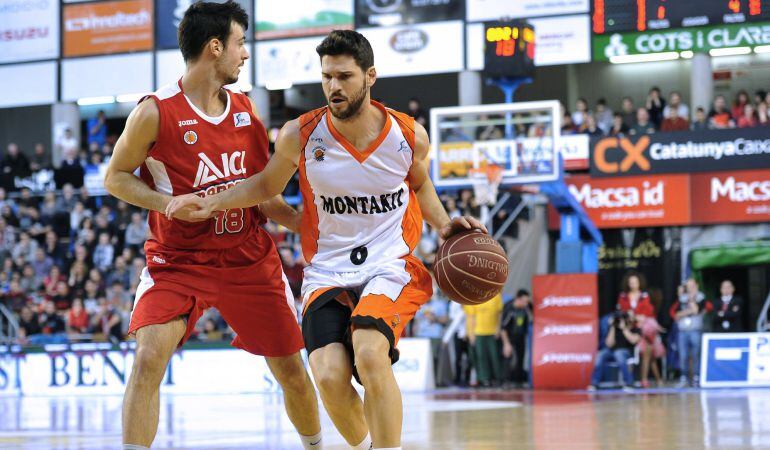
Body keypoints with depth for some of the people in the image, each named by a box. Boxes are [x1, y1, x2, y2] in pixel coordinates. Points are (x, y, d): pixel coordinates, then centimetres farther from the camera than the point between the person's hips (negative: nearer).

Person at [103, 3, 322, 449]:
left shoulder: (246, 109, 3)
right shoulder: (156, 112, -13)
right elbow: (116, 177, -4)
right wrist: (168, 202, -19)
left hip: (250, 258, 4)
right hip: (179, 261, -4)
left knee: (291, 369, 9)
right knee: (150, 358, -24)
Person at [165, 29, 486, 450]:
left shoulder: (409, 135, -4)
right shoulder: (300, 135, -7)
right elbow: (267, 184, 13)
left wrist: (443, 225, 4)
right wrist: (210, 203, 1)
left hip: (391, 265, -1)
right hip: (327, 270, 1)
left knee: (370, 353, -30)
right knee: (329, 376, -20)